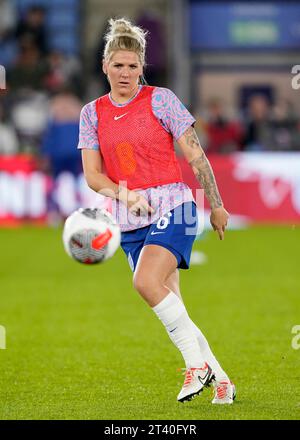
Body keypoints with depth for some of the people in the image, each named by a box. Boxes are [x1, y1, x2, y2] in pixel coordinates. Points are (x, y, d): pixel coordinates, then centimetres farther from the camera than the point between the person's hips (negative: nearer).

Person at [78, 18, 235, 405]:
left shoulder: (161, 100, -3)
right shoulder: (93, 112, 8)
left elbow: (194, 156, 0)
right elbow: (92, 174, 3)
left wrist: (216, 205, 2)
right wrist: (123, 194, -16)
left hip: (172, 208, -5)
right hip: (130, 221, 5)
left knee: (147, 281, -27)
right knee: (169, 306, 2)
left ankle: (197, 363, -17)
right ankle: (219, 380, 12)